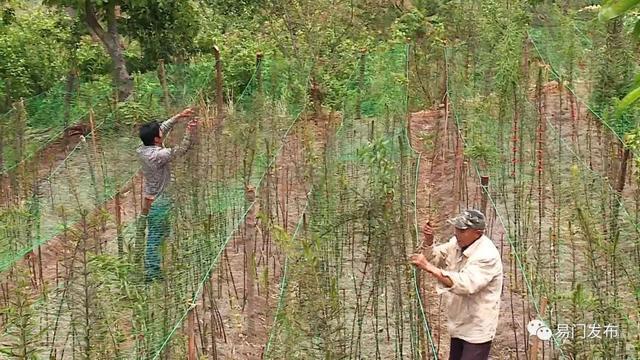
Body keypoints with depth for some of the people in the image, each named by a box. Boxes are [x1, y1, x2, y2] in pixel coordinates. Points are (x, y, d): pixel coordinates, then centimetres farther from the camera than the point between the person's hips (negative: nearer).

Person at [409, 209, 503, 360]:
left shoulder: (487, 255, -25)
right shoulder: (457, 243, 1)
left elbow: (465, 284, -37)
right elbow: (434, 258, 12)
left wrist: (428, 267, -39)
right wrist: (428, 241, -11)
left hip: (477, 330, -8)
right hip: (459, 326, 8)